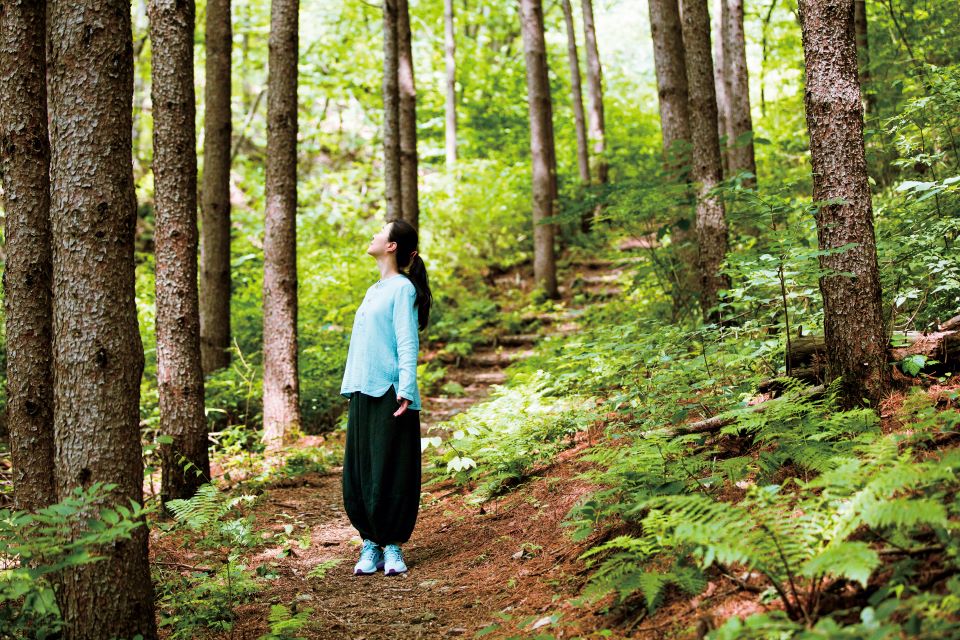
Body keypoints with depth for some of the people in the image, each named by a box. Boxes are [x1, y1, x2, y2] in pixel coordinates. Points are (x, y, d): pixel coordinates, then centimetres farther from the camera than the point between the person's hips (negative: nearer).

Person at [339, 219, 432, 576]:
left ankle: (393, 547, 6)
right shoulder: (373, 291, 19)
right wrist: (350, 388, 17)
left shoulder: (402, 288, -5)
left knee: (392, 474, -2)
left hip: (390, 395, -8)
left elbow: (407, 344, -12)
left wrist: (406, 391, -19)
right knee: (358, 473, 6)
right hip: (362, 393, 8)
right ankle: (370, 546, 13)